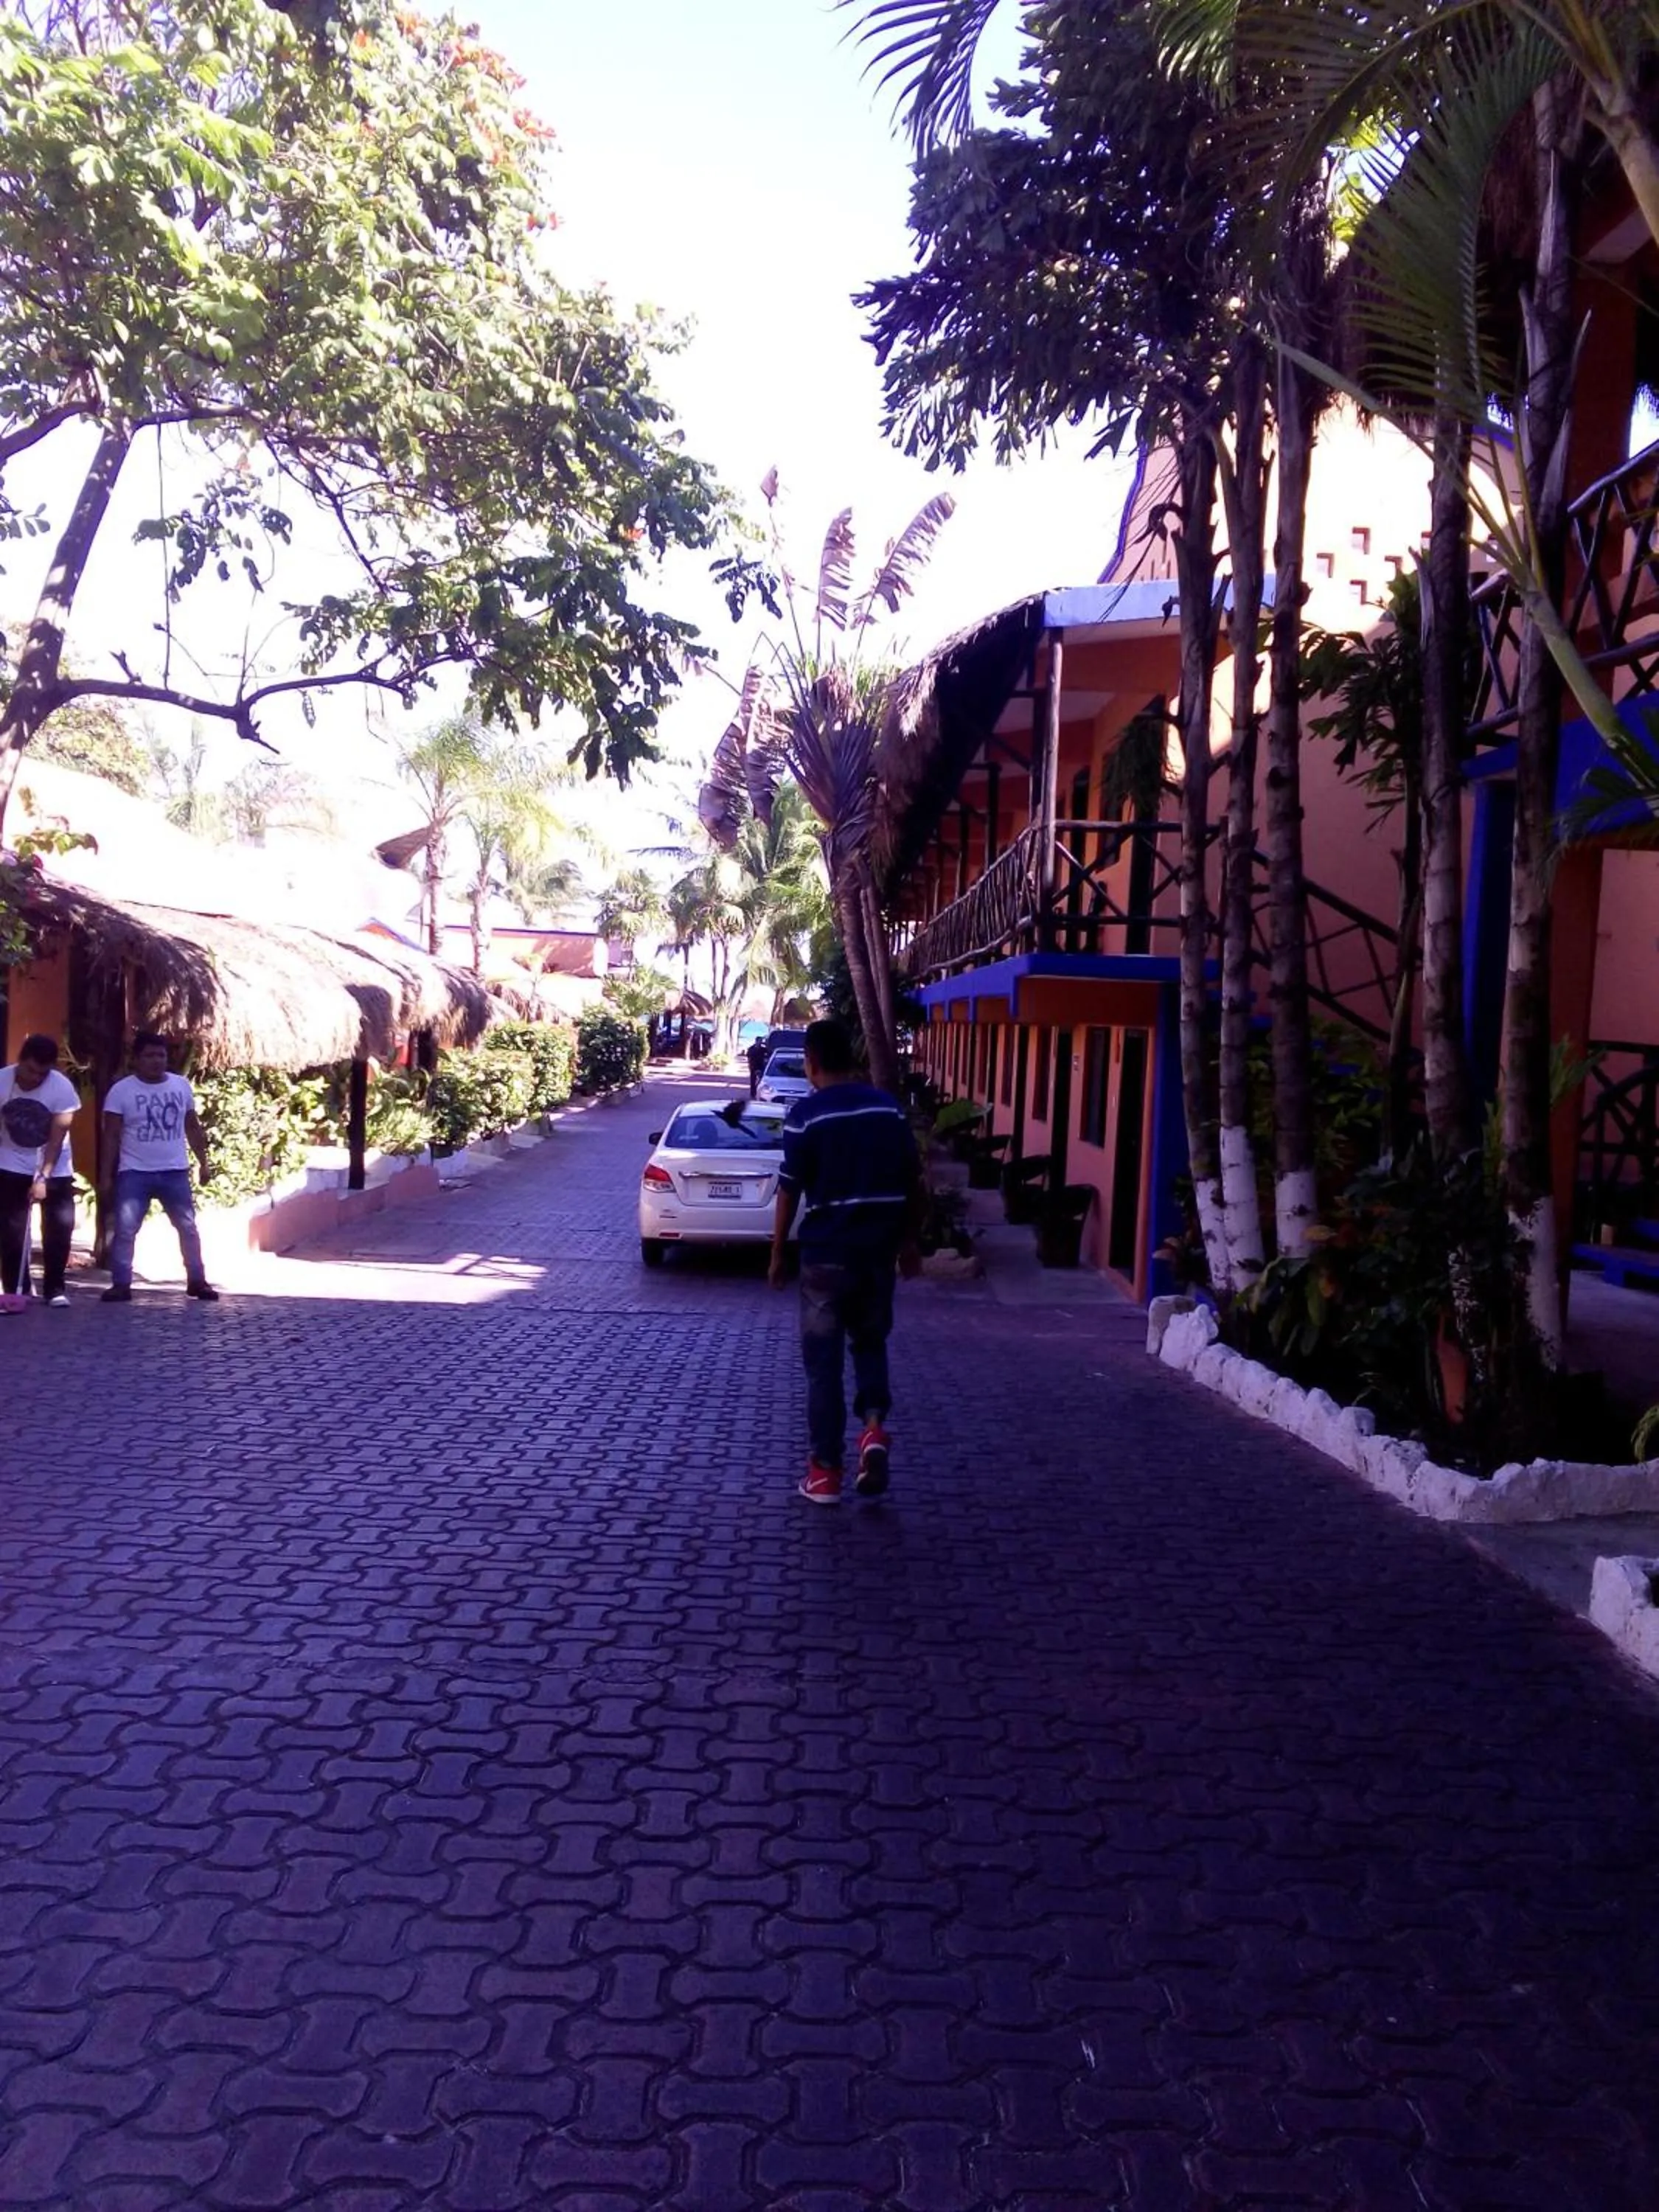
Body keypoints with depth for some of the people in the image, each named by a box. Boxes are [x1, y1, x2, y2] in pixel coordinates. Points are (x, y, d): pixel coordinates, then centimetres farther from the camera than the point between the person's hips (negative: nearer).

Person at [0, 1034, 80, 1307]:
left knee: (60, 1226, -6)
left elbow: (57, 1138, -20)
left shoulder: (62, 1087, -20)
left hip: (55, 1168, -1)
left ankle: (54, 1289, 5)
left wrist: (43, 1177, -26)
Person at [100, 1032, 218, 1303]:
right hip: (135, 1173, -2)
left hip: (175, 1171, 3)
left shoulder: (181, 1086, 6)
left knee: (188, 1227, 5)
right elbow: (111, 1137, -3)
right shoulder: (121, 1091, -4)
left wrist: (203, 1163, 10)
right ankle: (121, 1284, 2)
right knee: (125, 1230, -4)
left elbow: (193, 1128, 13)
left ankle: (197, 1281, 13)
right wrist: (107, 1176, -7)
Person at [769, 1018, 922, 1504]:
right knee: (871, 1341, 22)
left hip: (827, 1250, -4)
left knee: (824, 1359, 5)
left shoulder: (806, 1112, -9)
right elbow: (912, 1181, 8)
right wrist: (909, 1240, 18)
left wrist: (778, 1252, 2)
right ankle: (874, 1428, 0)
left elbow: (790, 1189, -8)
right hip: (879, 1248, 4)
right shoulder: (890, 1107, 5)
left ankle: (826, 1468, 8)